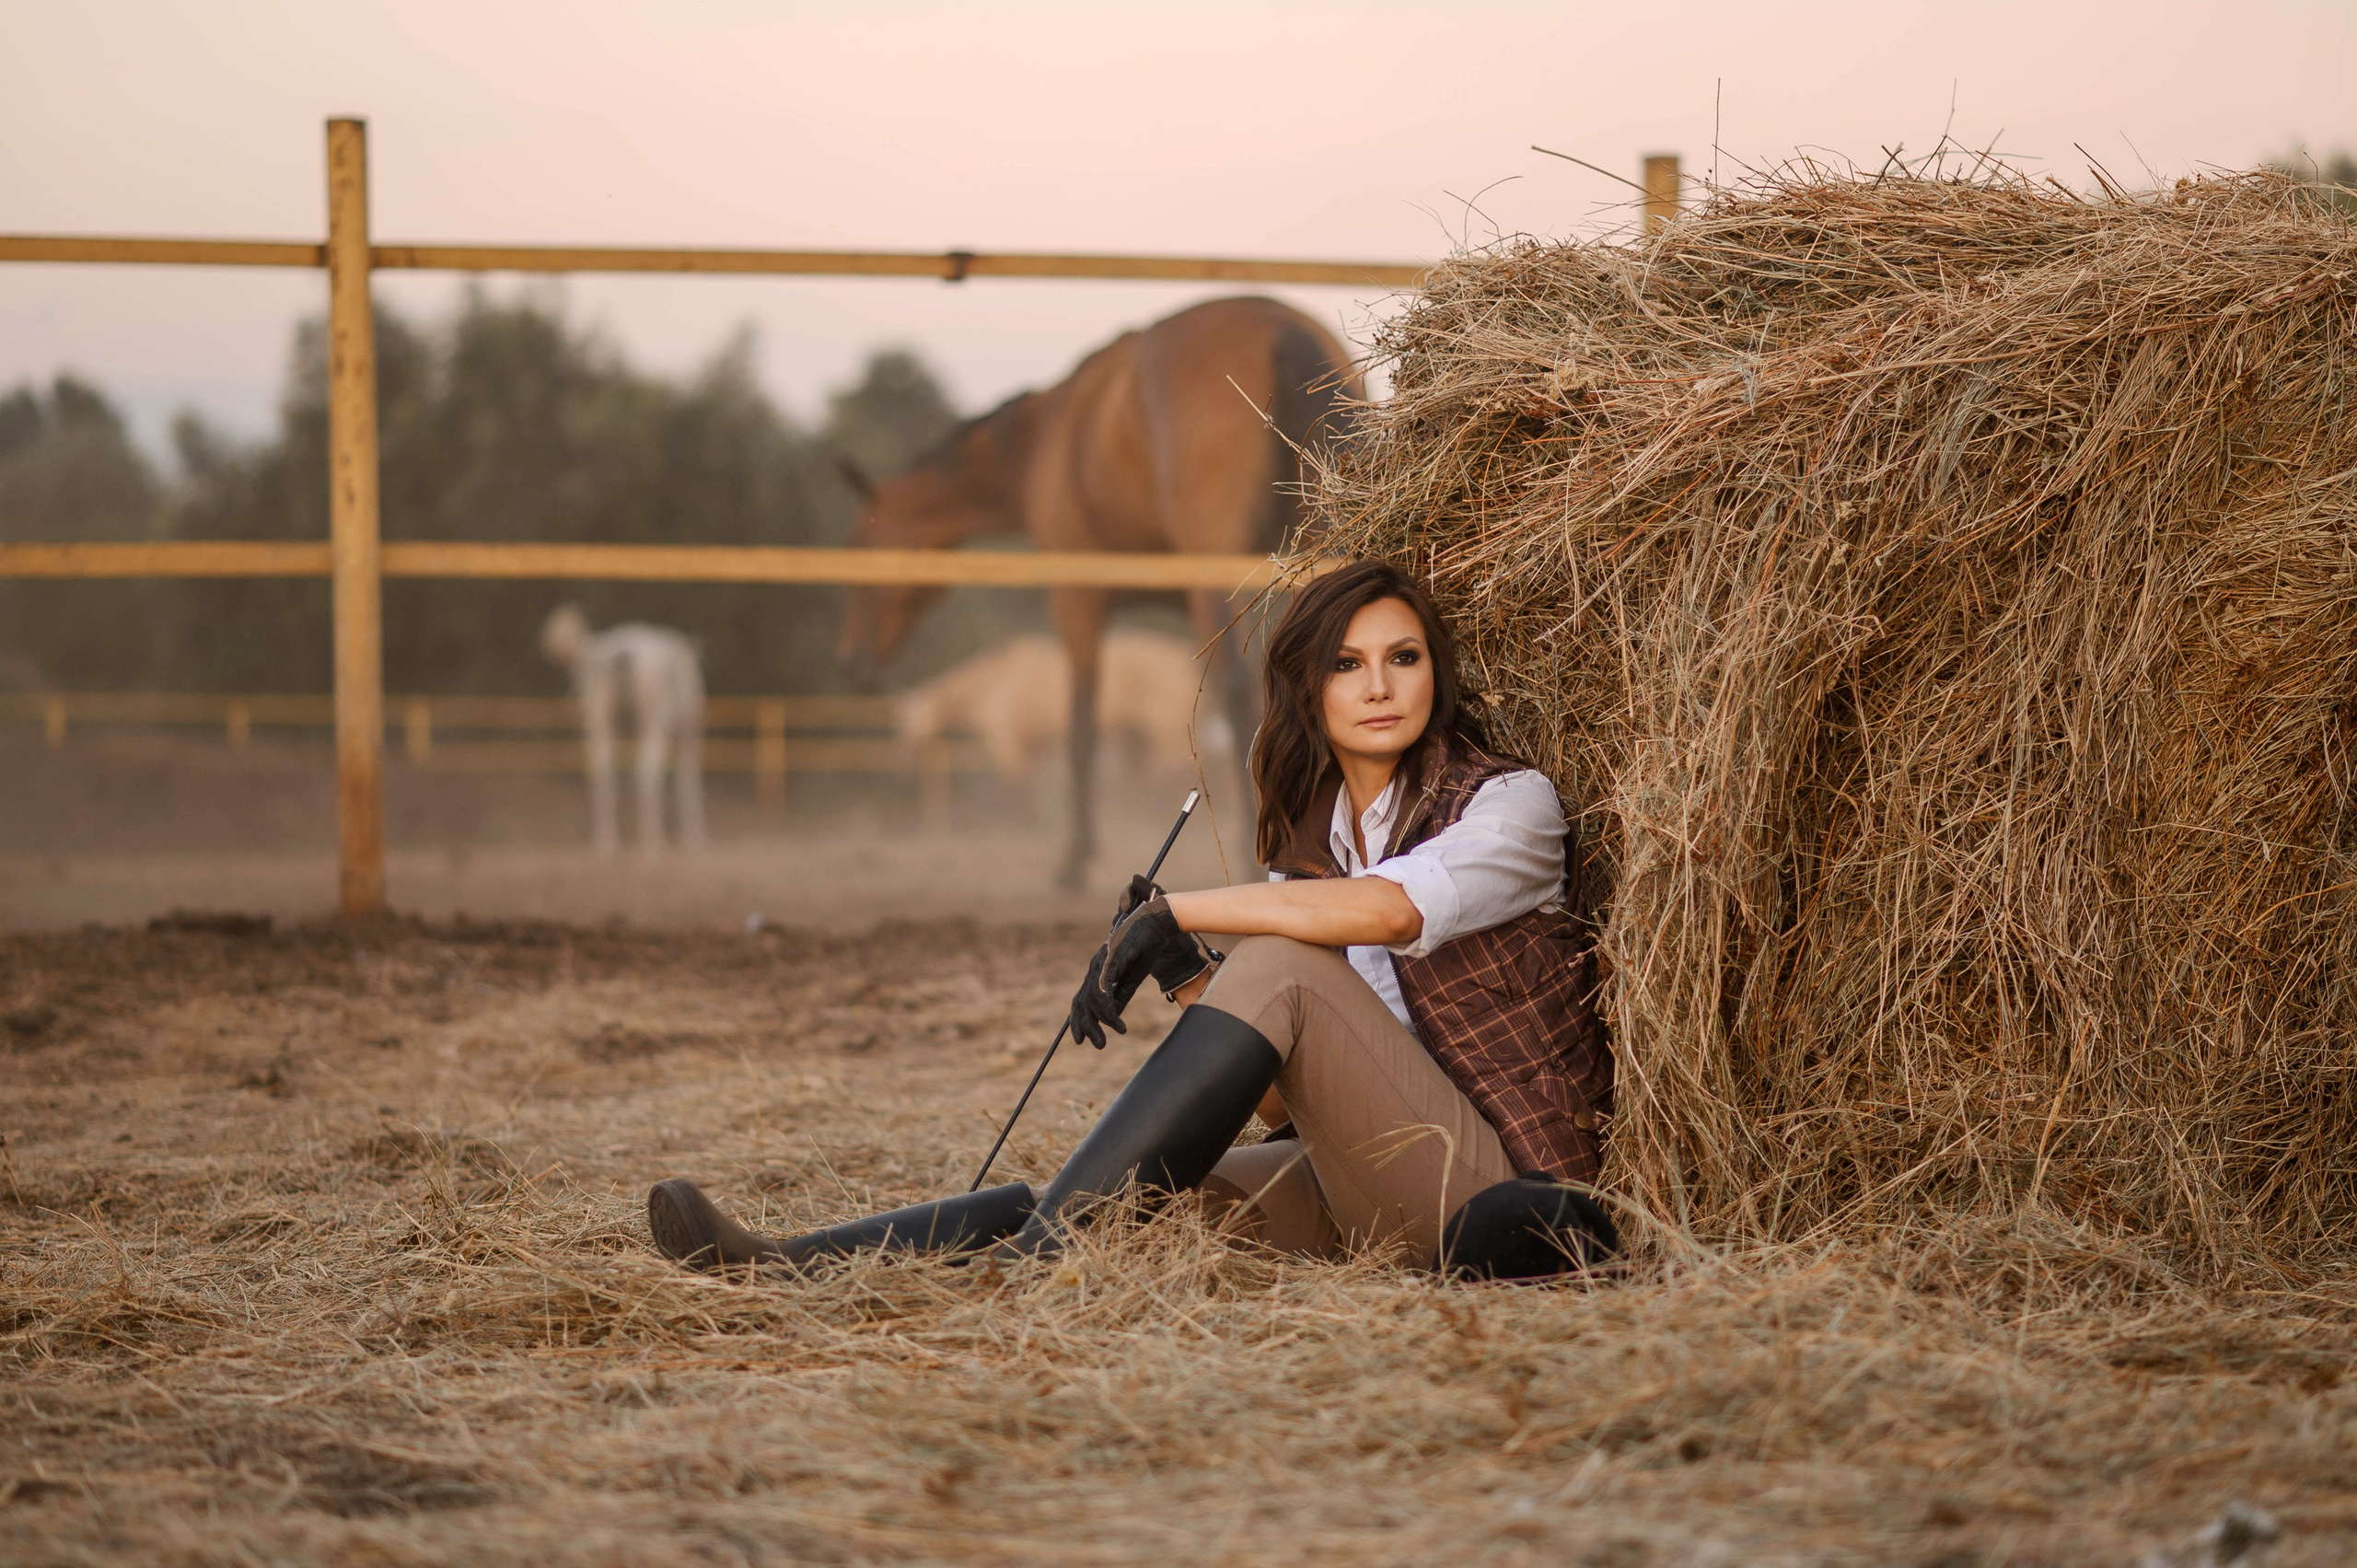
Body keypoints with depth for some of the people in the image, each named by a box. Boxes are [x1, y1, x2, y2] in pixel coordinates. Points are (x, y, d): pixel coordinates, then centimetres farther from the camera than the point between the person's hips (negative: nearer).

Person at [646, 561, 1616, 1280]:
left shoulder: (1511, 804, -2)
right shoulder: (1306, 847, 16)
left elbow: (1389, 908, -26)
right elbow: (1287, 1107, 10)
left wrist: (1174, 912, -17)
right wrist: (1189, 979, -8)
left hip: (1499, 1188, -6)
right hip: (1364, 1200, 6)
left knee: (1279, 965, -25)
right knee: (1135, 1193, -14)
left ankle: (1028, 1265, -30)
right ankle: (782, 1267, -25)